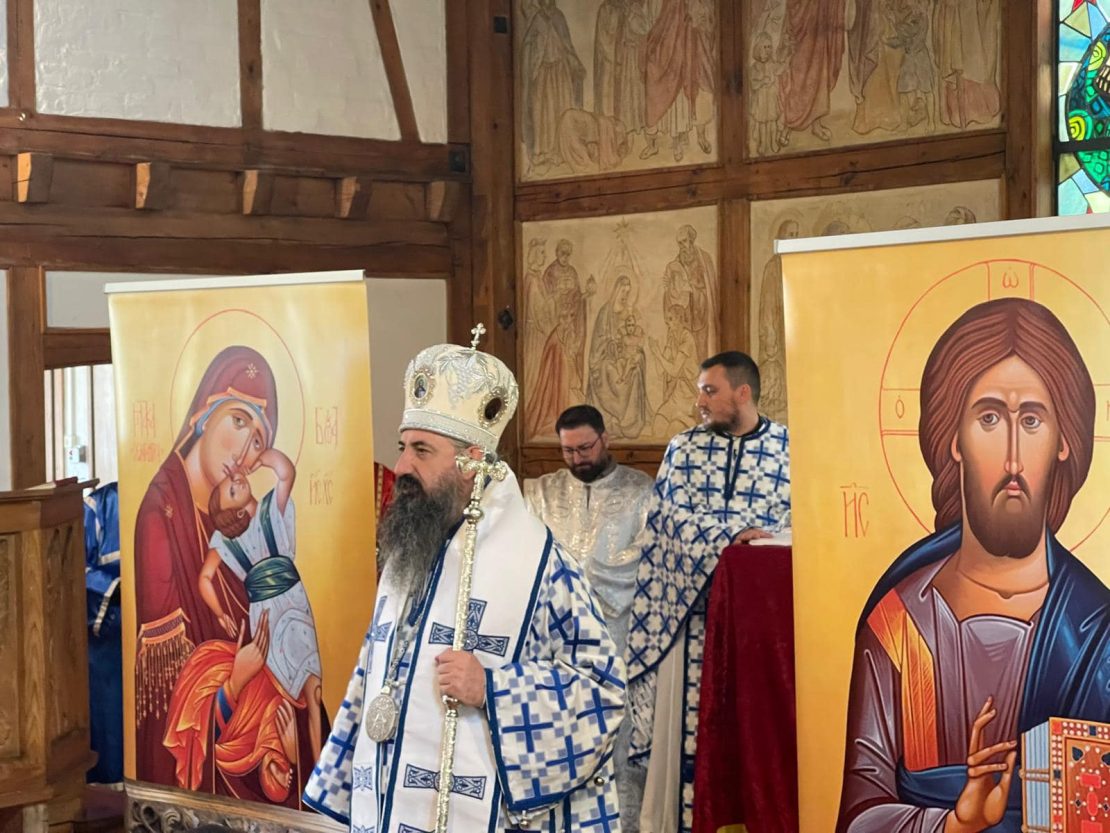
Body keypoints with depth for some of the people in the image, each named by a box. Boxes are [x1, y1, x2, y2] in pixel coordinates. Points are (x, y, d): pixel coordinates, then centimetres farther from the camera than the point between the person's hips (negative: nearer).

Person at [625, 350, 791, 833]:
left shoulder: (790, 448, 4)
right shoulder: (684, 448, 7)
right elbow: (677, 515, -5)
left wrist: (764, 540, -19)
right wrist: (735, 534, -20)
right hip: (691, 605, 1)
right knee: (689, 718, 1)